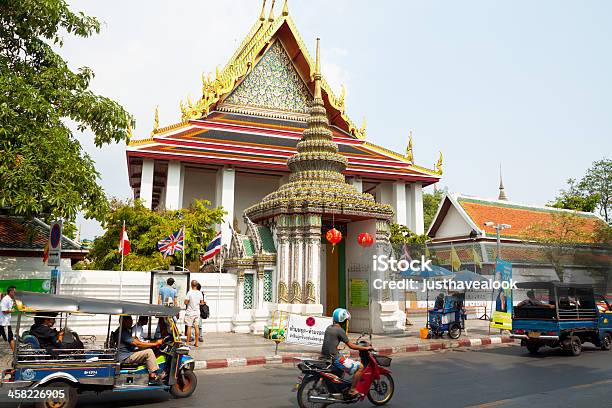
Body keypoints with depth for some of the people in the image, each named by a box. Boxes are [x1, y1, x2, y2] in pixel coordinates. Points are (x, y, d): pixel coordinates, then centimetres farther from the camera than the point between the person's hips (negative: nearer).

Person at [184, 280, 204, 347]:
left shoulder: (189, 292, -14)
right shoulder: (200, 293, 0)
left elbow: (186, 302, -12)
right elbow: (202, 303, 7)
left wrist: (189, 302, 9)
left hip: (190, 312, -4)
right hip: (197, 312, 4)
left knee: (189, 327, 2)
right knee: (196, 327, 8)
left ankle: (187, 342, 7)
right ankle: (196, 342, 11)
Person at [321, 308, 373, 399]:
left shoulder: (328, 328, 12)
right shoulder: (340, 330, -13)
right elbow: (350, 346, -12)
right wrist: (365, 348, -2)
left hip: (325, 357, 9)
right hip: (335, 358, -9)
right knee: (360, 367, -5)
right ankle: (352, 390, -2)